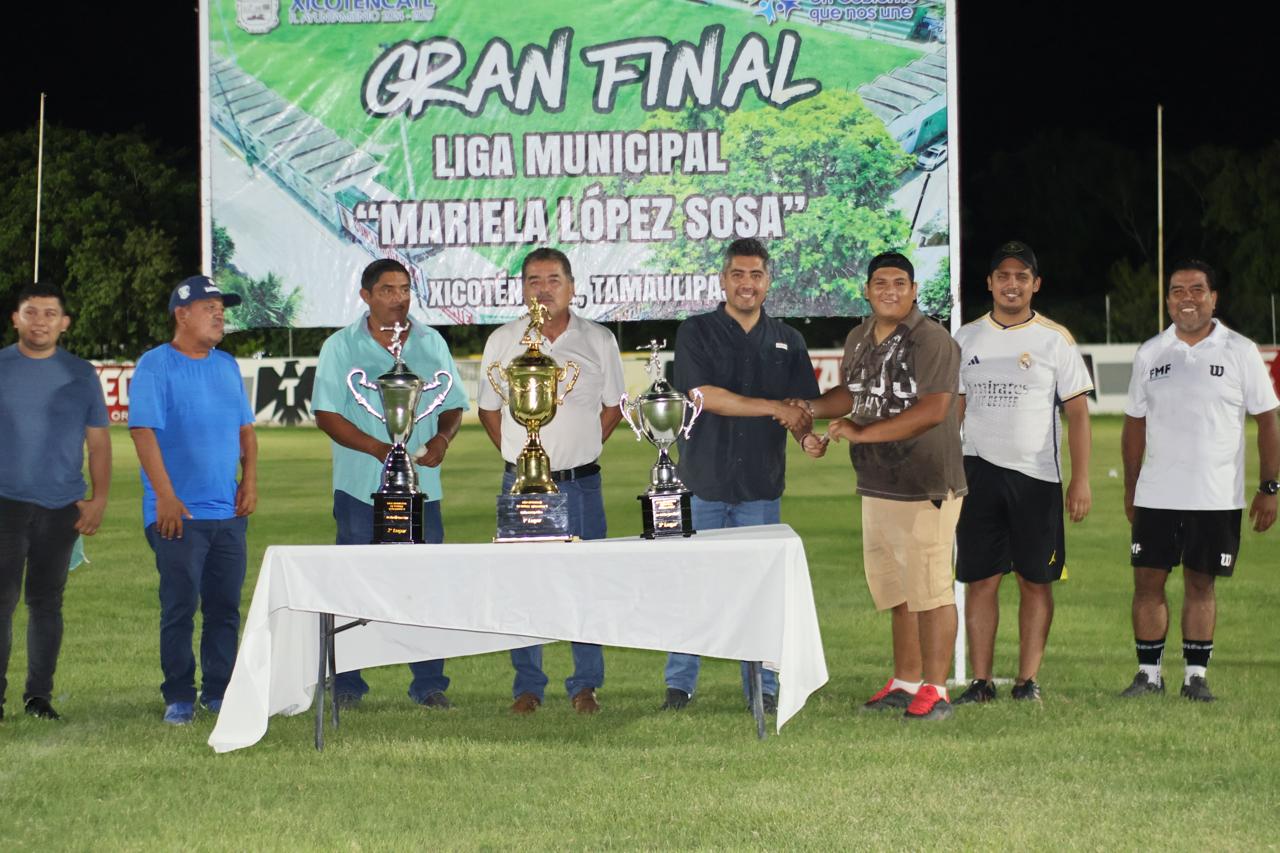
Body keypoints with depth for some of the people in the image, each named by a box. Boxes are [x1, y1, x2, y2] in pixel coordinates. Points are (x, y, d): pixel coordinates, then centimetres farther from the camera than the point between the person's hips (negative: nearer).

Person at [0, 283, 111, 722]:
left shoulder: (81, 375, 7)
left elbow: (98, 441, 9)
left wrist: (99, 498, 1)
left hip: (62, 506, 1)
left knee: (47, 602, 6)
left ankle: (39, 694, 12)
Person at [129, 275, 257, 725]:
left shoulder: (227, 366, 14)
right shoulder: (155, 366, -6)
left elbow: (245, 428, 19)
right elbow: (144, 432, -12)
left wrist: (250, 480, 5)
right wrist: (165, 497, -18)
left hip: (228, 511, 6)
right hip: (178, 514, -6)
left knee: (225, 607, 6)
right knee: (179, 607, -5)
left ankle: (218, 692, 14)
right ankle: (179, 697, 2)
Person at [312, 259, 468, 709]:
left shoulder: (432, 343, 13)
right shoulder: (341, 346, 3)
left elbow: (453, 405, 16)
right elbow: (326, 413, -3)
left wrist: (442, 439, -7)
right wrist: (378, 449, -16)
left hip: (421, 485, 3)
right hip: (361, 486, -2)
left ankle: (429, 683, 6)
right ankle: (347, 684, 5)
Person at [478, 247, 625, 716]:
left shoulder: (598, 341, 3)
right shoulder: (502, 341, 3)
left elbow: (612, 407, 13)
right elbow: (488, 408, 12)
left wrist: (582, 449, 5)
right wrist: (518, 454, 5)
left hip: (580, 483, 0)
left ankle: (585, 685, 10)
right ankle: (527, 686, 11)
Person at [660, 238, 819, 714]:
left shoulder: (787, 341, 12)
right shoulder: (697, 333, 2)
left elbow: (806, 408, 9)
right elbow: (705, 395, -11)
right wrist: (776, 408, -12)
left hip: (761, 486, 2)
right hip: (704, 482, -2)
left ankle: (763, 689, 9)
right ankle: (679, 686, 6)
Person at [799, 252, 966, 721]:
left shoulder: (932, 340, -12)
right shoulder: (859, 340, 14)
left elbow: (933, 409, -22)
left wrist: (862, 432, -22)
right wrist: (806, 407, 15)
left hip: (925, 488, -8)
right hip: (876, 488, 8)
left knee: (929, 590, -5)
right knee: (896, 591, 14)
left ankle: (935, 690, 0)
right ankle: (905, 683, 24)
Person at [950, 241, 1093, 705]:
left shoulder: (1055, 339, 2)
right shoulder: (967, 339, 8)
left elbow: (1077, 410, 1)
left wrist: (1081, 479, -6)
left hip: (1037, 475, -1)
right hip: (979, 471, 1)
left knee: (1036, 580, 1)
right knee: (980, 579, -1)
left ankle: (1027, 680, 6)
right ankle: (981, 681, 2)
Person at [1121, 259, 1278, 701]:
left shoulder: (1240, 352, -1)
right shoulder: (1150, 354, 7)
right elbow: (1135, 424, 14)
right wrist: (1130, 489, 12)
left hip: (1217, 497, -2)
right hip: (1155, 495, 2)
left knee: (1200, 583, 3)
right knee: (1147, 581, 0)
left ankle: (1196, 675, 11)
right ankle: (1149, 673, 9)